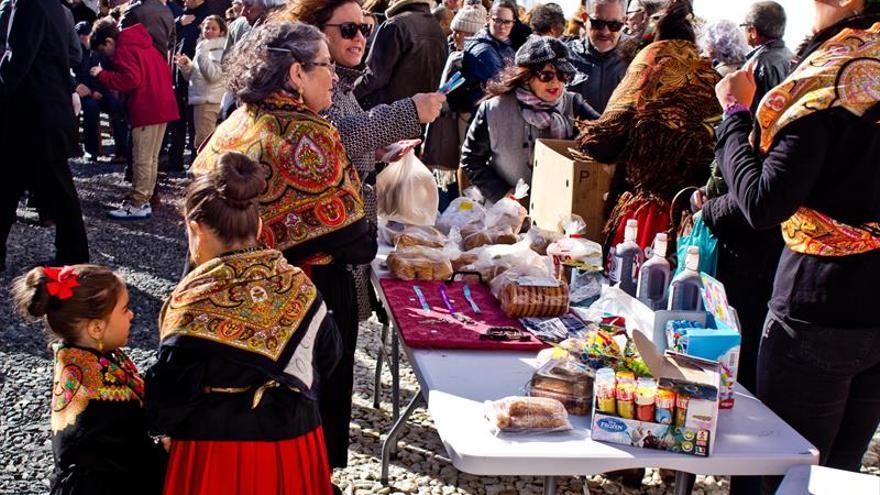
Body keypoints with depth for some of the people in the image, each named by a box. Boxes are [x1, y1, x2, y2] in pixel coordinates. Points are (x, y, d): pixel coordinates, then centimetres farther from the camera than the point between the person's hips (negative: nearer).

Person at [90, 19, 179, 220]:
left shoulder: (124, 49, -8)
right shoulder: (141, 44, 20)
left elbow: (130, 79, -19)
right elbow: (165, 71, 22)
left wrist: (102, 74, -8)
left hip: (147, 110, -9)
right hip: (163, 106, 9)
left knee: (141, 160, -5)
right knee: (151, 158, 13)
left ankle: (137, 205, -2)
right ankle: (144, 200, 19)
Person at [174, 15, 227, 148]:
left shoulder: (220, 51, -9)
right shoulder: (203, 47, 18)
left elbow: (213, 75, -23)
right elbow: (193, 76, 22)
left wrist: (201, 53, -20)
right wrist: (186, 66, 3)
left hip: (209, 101, -9)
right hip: (199, 98, 9)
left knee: (202, 142, -11)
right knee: (201, 142, 13)